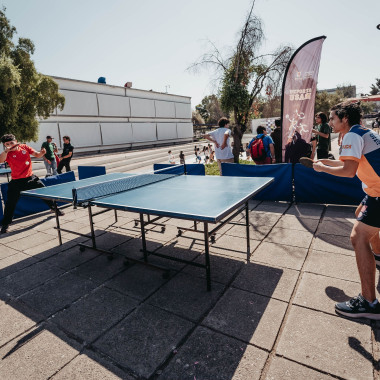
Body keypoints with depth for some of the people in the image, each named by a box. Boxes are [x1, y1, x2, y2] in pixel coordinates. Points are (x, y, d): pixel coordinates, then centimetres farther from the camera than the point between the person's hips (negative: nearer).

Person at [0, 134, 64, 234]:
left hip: (30, 178, 2)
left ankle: (53, 207, 35)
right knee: (10, 203, -3)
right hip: (16, 181, -2)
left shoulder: (24, 147, -1)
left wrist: (42, 153, -15)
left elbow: (37, 155, 7)